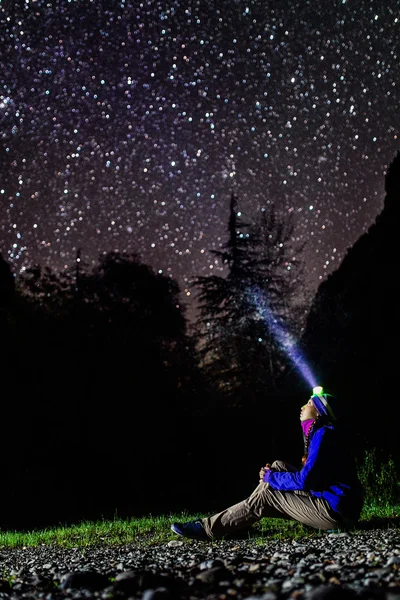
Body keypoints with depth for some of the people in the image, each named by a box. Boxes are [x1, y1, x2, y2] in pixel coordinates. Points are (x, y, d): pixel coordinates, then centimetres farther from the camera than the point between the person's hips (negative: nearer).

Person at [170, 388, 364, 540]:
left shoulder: (324, 435, -16)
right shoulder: (321, 433, 16)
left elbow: (304, 481, -21)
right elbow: (309, 476, 20)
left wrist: (270, 477, -5)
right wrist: (272, 474, 6)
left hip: (337, 510, -10)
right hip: (334, 502, 10)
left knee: (266, 496, -10)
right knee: (278, 466, 9)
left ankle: (208, 528, -5)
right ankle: (230, 521, 6)